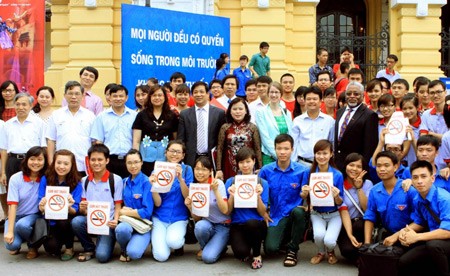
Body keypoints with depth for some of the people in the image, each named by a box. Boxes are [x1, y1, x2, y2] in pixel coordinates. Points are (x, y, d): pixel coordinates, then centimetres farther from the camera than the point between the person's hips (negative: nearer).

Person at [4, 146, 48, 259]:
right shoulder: (16, 179, -9)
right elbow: (12, 206, -14)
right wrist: (10, 231, -20)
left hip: (34, 216, 0)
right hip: (16, 216, 1)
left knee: (22, 225, -34)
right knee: (11, 244, -25)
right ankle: (16, 246, 14)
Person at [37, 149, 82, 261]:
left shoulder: (76, 183, -10)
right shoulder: (45, 179, -7)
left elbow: (75, 211, -14)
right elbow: (41, 207, -7)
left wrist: (69, 207, -37)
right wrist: (42, 207, -31)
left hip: (67, 220, 0)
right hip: (51, 222, 0)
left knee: (63, 221, -34)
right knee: (51, 247, -26)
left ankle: (69, 248, -4)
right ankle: (57, 247, 14)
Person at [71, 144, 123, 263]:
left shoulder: (116, 180, -2)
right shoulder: (85, 181, 10)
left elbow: (118, 206, 0)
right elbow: (83, 210, 10)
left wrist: (115, 221, -20)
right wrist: (82, 208, -14)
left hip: (107, 223, -4)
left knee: (102, 256, -25)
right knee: (76, 221, -31)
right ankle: (89, 249, -2)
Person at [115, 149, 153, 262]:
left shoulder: (146, 182, -7)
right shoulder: (124, 182, 9)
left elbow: (147, 212, -13)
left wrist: (125, 212, -5)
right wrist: (123, 209, -9)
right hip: (127, 222, 3)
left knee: (134, 253, -32)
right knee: (121, 228, -36)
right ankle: (124, 250, -2)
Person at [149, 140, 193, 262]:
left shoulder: (187, 169, -1)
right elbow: (157, 203, -5)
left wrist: (180, 179, -24)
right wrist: (153, 185, -22)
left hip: (179, 218, 0)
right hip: (159, 217, 1)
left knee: (173, 242, -32)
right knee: (161, 256, -18)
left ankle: (179, 243, 4)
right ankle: (157, 240, 16)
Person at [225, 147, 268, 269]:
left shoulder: (262, 183, 3)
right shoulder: (231, 182, 5)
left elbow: (263, 213, -1)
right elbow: (228, 211, 3)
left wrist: (258, 196, -17)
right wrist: (232, 195, -14)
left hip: (256, 225, 0)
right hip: (237, 225, 0)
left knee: (251, 223, -38)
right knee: (240, 253, -31)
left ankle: (257, 255, -7)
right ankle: (246, 251, 10)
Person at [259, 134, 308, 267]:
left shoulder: (302, 171, -5)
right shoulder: (266, 170, 0)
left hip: (295, 213, -1)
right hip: (276, 216, 1)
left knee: (298, 211, -38)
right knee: (270, 249, -23)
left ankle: (292, 250, -13)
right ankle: (284, 237, 18)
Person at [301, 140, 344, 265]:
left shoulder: (338, 175, -11)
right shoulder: (309, 172, -8)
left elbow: (340, 203, -6)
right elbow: (303, 197, 2)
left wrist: (336, 196, -28)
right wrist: (304, 193, -21)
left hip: (334, 214, -1)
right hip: (317, 213, 1)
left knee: (329, 241, -24)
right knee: (319, 235, -29)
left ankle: (330, 252, 17)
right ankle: (321, 253, 10)